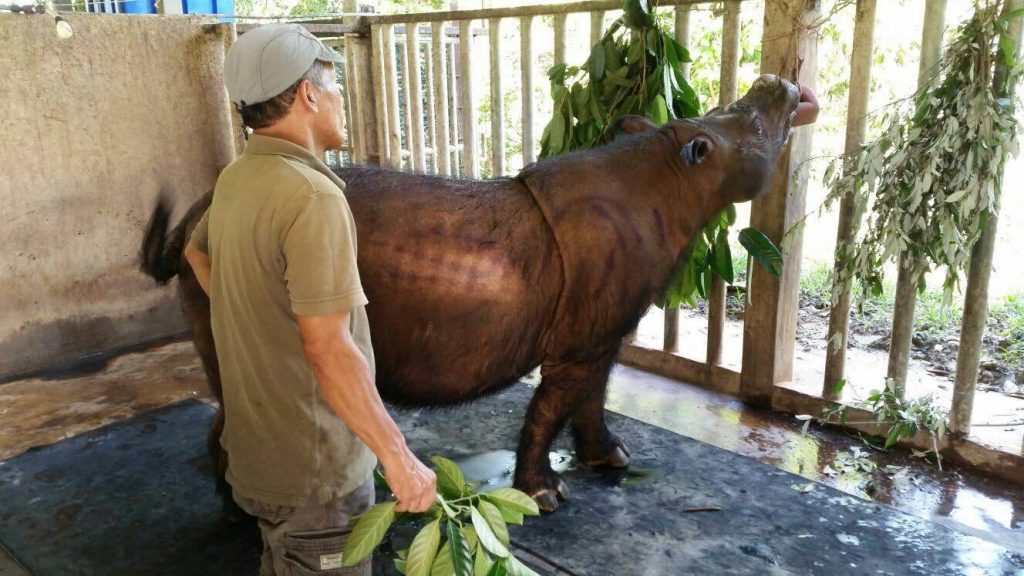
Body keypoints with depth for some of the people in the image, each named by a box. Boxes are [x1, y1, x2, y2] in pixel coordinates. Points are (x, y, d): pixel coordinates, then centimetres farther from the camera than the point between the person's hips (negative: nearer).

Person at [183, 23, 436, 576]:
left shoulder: (237, 178, 2)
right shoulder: (312, 196, -26)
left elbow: (197, 253, 23)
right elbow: (328, 348, -30)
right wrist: (399, 458, -24)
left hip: (258, 442, 9)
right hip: (313, 466, -8)